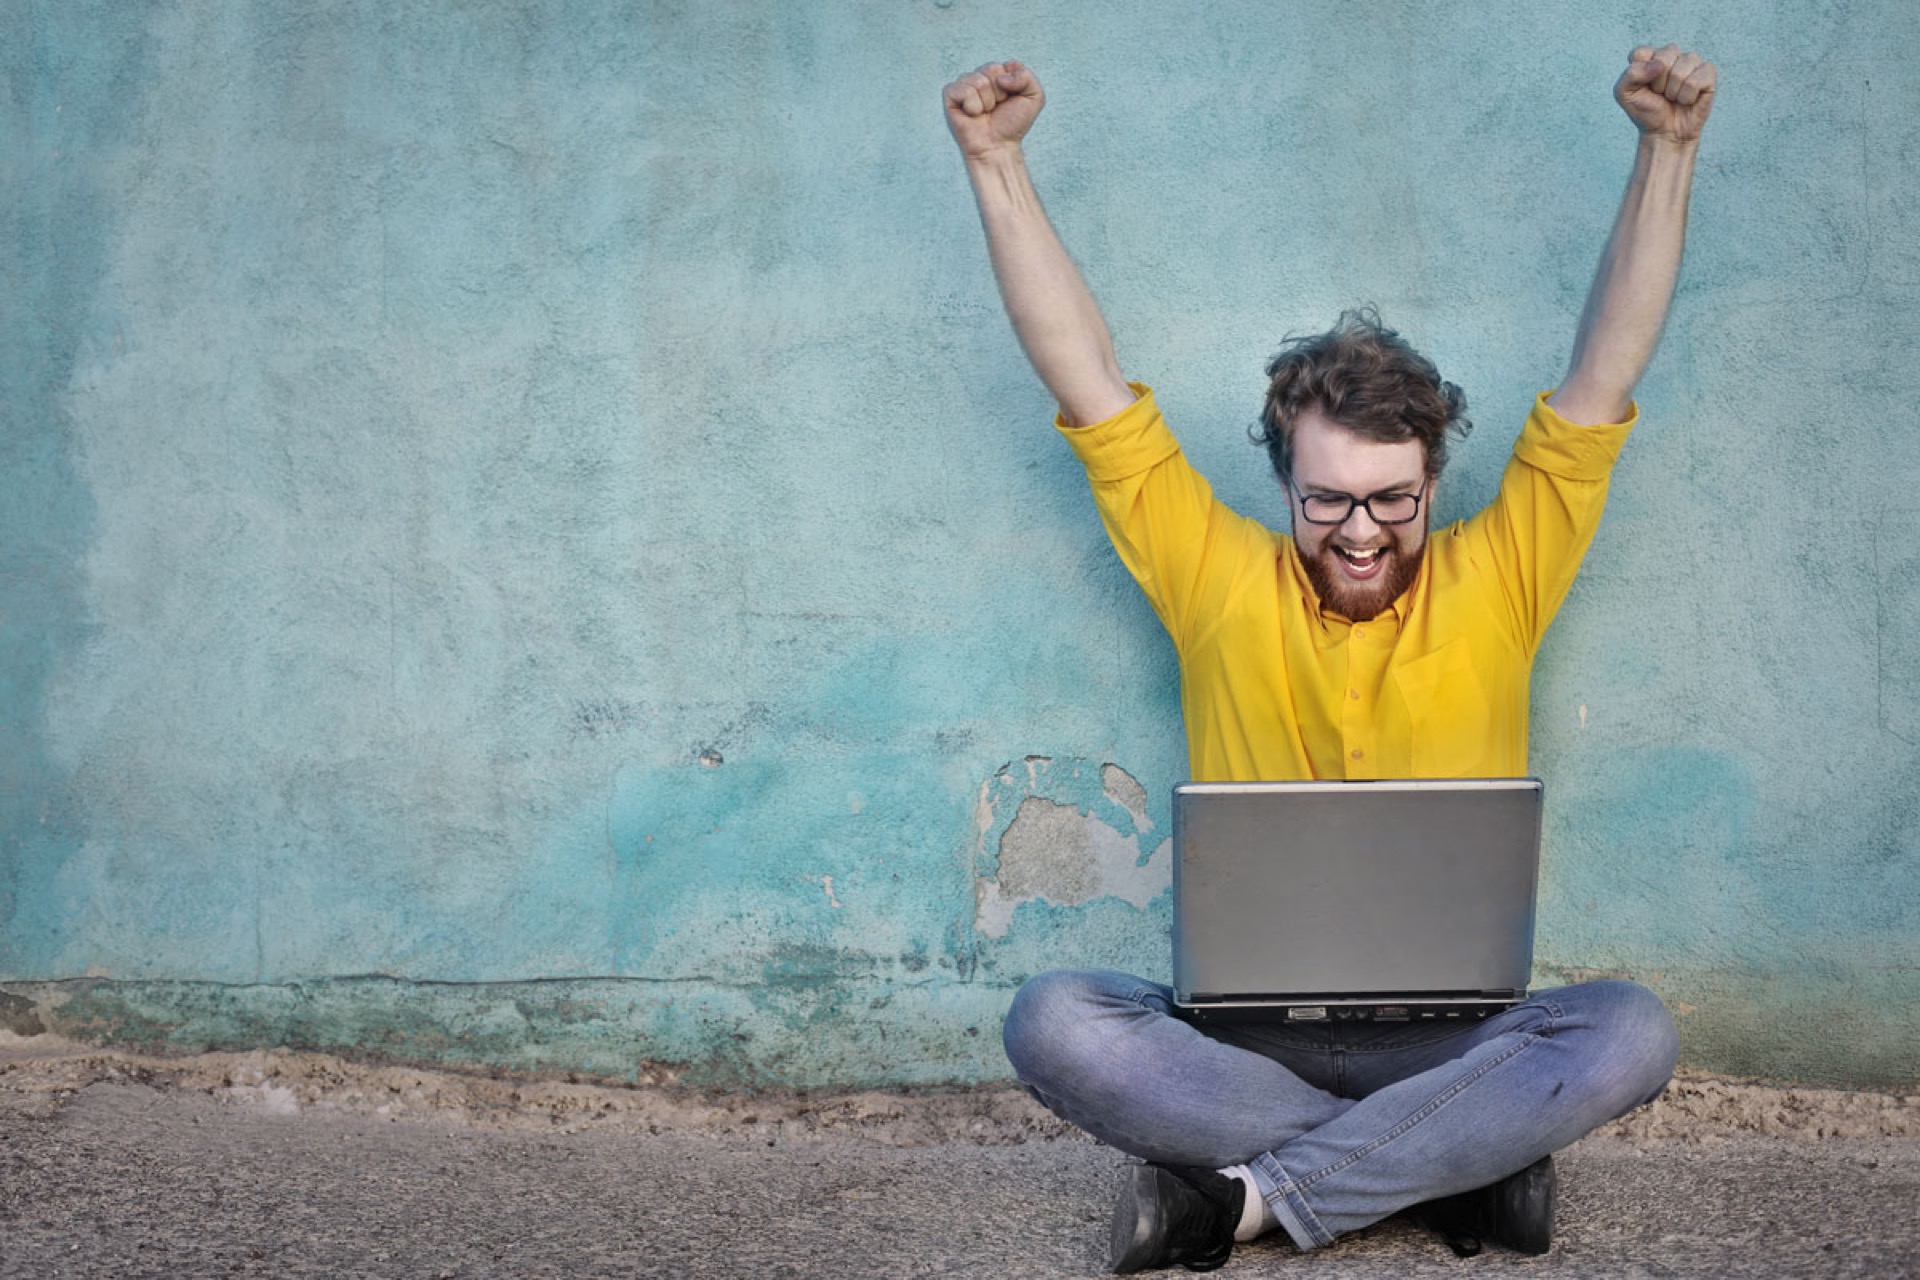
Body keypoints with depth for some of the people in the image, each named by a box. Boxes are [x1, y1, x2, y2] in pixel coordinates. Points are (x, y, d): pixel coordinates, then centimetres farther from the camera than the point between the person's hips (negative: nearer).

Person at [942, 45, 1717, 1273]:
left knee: (1632, 1033, -31)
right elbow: (1093, 386, 6)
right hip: (1244, 1033, 0)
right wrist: (997, 164, 3)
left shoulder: (1493, 587, 6)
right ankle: (1453, 1159, -24)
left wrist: (1668, 151, -3)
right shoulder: (1223, 586, 6)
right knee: (1053, 1021, -29)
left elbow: (1602, 380, 3)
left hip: (1448, 1036, 0)